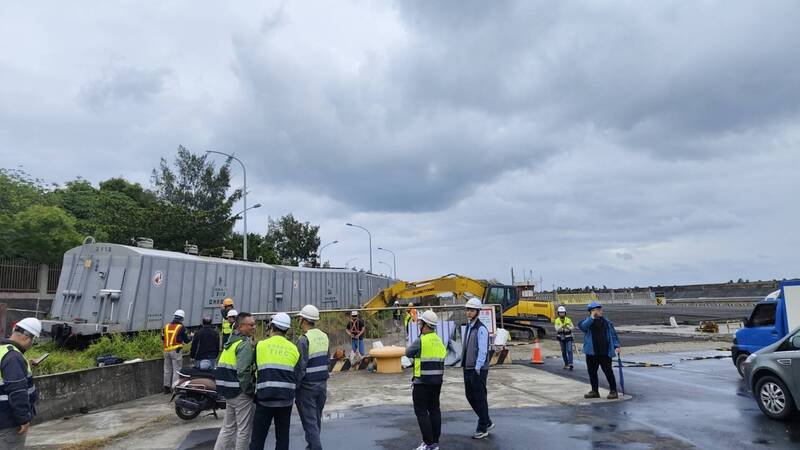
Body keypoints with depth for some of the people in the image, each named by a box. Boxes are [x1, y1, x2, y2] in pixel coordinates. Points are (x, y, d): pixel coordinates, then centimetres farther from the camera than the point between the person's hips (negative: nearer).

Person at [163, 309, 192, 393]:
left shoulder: (166, 326, 8)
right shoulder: (181, 327, -9)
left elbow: (162, 338, 15)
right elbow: (186, 340, -3)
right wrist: (191, 337, 17)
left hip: (166, 351, 6)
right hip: (176, 351, -6)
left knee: (167, 370, 14)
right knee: (176, 370, 0)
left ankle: (167, 387, 20)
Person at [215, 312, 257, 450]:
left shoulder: (231, 341, 12)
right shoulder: (245, 344, -17)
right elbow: (243, 371, -25)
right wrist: (250, 391, -14)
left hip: (228, 390, 9)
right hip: (240, 392, -9)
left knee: (228, 426, 20)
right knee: (244, 428, 3)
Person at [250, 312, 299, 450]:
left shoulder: (260, 346, -3)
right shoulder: (293, 349, 3)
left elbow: (255, 370, 6)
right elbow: (297, 375, 6)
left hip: (265, 398, -2)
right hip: (286, 399, 2)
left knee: (258, 438, 7)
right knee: (283, 437, 14)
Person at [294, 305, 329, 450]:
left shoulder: (304, 339, -18)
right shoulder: (324, 336, 3)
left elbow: (300, 367, -18)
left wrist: (294, 386, -10)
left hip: (307, 386, -7)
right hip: (322, 383, 7)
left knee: (309, 421, 2)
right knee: (317, 418, 19)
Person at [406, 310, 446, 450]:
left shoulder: (420, 340, -16)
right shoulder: (439, 340, 8)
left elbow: (408, 353, -3)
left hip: (422, 381, -8)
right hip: (437, 380, 8)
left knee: (421, 411, 1)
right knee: (434, 409, 15)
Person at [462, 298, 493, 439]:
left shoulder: (481, 329, -14)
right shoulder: (468, 327, 12)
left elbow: (482, 351, -18)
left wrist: (477, 368, -20)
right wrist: (464, 364, 13)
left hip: (478, 370, -9)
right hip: (467, 368, 9)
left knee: (480, 398, 2)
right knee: (470, 396, 15)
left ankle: (482, 428, 17)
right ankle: (487, 422, 31)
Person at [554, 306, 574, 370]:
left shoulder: (568, 320, -5)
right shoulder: (557, 320, -2)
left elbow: (572, 328, -10)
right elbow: (557, 329, -14)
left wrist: (567, 326, -31)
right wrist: (562, 326, -33)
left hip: (568, 338, -2)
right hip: (561, 338, 2)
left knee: (569, 350, -14)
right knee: (563, 352, 10)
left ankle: (570, 364, -18)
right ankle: (566, 364, 21)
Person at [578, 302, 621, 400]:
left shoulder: (607, 322, 5)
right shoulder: (588, 321, 4)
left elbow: (613, 334, 7)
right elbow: (581, 326, -18)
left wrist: (616, 346, -4)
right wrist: (592, 318, -18)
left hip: (605, 352, -2)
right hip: (591, 352, 2)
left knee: (608, 371, 0)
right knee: (592, 372, 11)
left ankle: (613, 391, 13)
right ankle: (594, 391, 24)